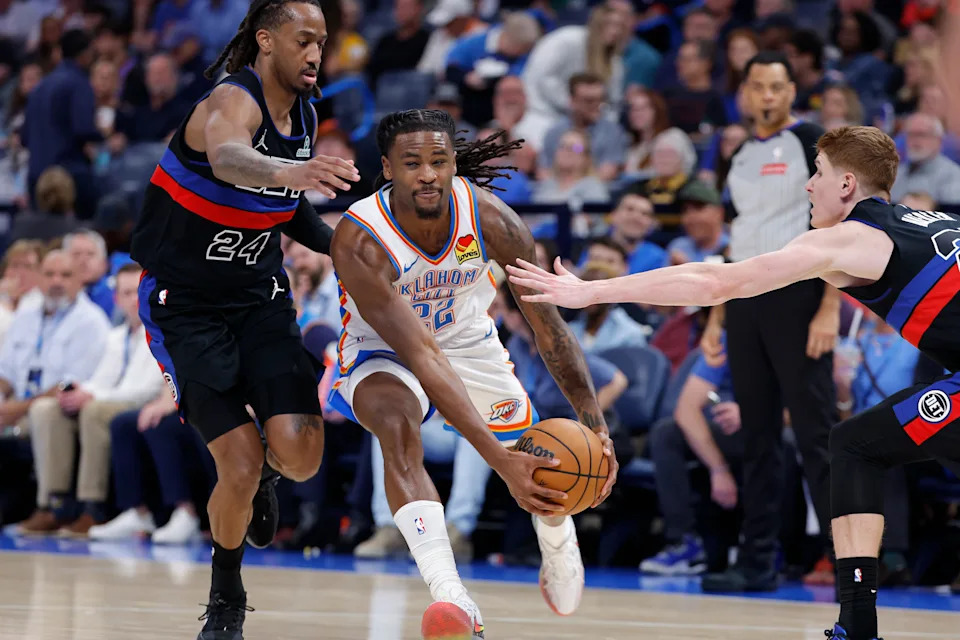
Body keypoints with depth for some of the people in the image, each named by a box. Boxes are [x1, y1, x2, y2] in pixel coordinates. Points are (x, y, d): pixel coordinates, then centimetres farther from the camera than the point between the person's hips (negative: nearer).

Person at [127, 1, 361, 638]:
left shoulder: (305, 115, 2)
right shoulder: (234, 101, -22)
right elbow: (228, 159, -48)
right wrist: (285, 172, -68)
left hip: (260, 298, 6)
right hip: (186, 305, -6)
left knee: (300, 453, -16)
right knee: (241, 467, -14)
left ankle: (264, 471, 22)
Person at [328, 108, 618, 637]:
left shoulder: (490, 219, -26)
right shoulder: (359, 241, -37)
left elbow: (549, 327, -18)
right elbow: (421, 357, -41)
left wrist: (596, 425, -27)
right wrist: (498, 459, -48)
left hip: (467, 340, 4)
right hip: (383, 353, -4)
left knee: (538, 457, 9)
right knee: (397, 425, -35)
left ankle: (559, 547, 47)